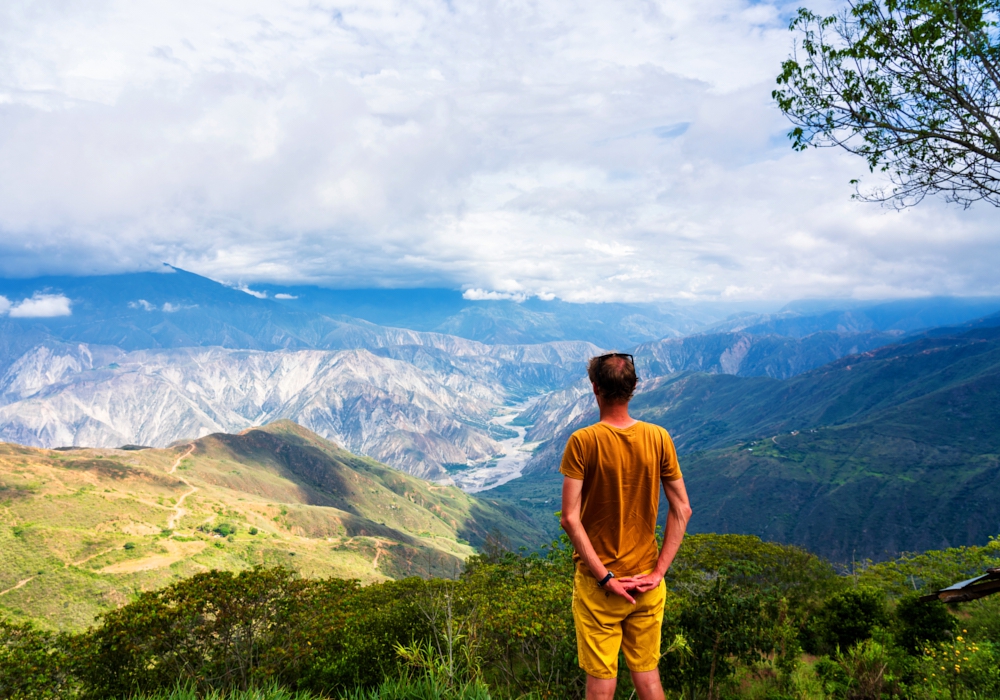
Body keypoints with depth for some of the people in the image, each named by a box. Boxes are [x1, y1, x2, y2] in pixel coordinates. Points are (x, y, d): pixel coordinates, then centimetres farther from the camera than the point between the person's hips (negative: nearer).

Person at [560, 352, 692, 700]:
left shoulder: (582, 442, -15)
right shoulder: (658, 438, -6)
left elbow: (570, 519, -19)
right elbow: (682, 510, -4)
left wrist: (604, 577, -13)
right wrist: (658, 571, -3)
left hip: (597, 583, -3)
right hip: (646, 581, 3)